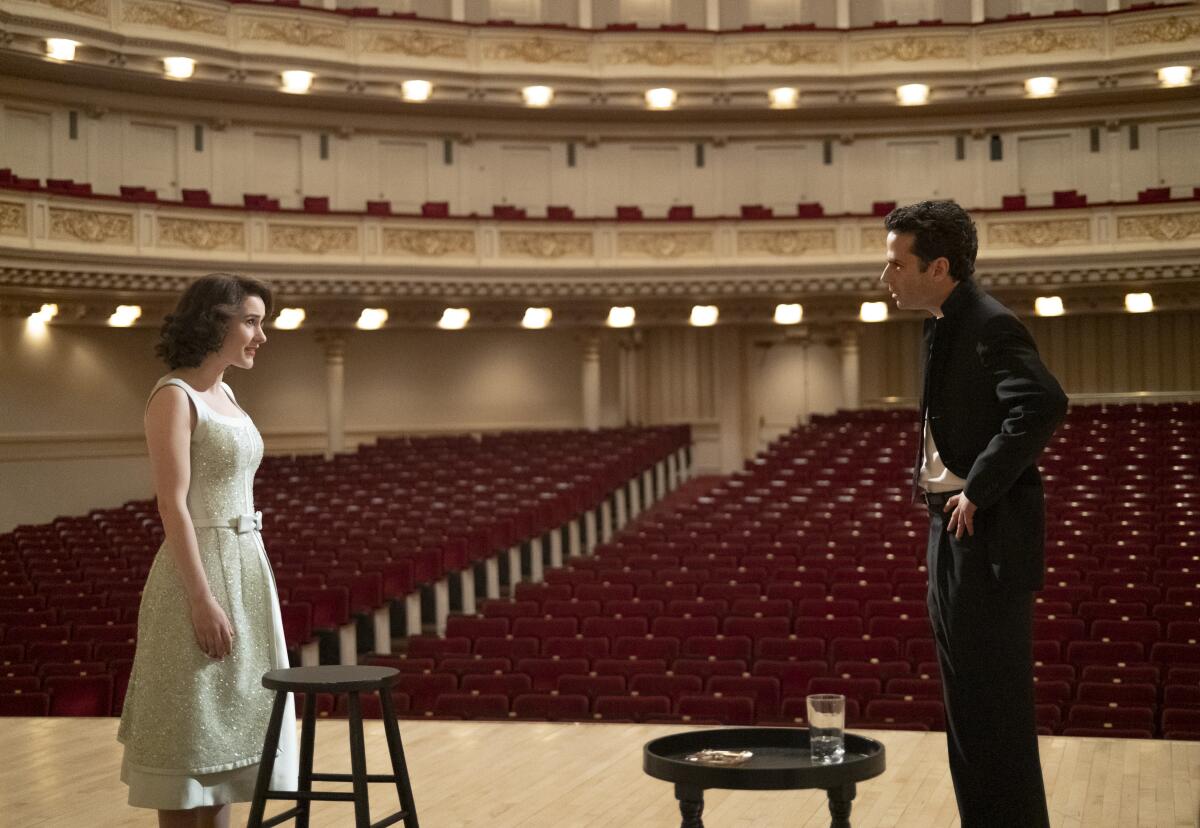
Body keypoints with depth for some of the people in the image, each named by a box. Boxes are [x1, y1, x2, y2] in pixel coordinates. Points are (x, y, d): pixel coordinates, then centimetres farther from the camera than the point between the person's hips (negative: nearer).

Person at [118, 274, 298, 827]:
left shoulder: (224, 394, 14)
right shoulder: (174, 397, -13)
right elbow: (173, 505, -19)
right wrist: (202, 599, -22)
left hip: (245, 567, 9)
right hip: (200, 572, -9)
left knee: (226, 725, 12)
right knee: (190, 733, -1)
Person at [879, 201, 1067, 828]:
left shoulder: (988, 325, -17)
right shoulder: (946, 326, 13)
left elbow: (1044, 405, -31)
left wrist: (979, 488, -25)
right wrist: (931, 475, 10)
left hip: (987, 539, -10)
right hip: (953, 538, 10)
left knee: (995, 706, -3)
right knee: (969, 705, 17)